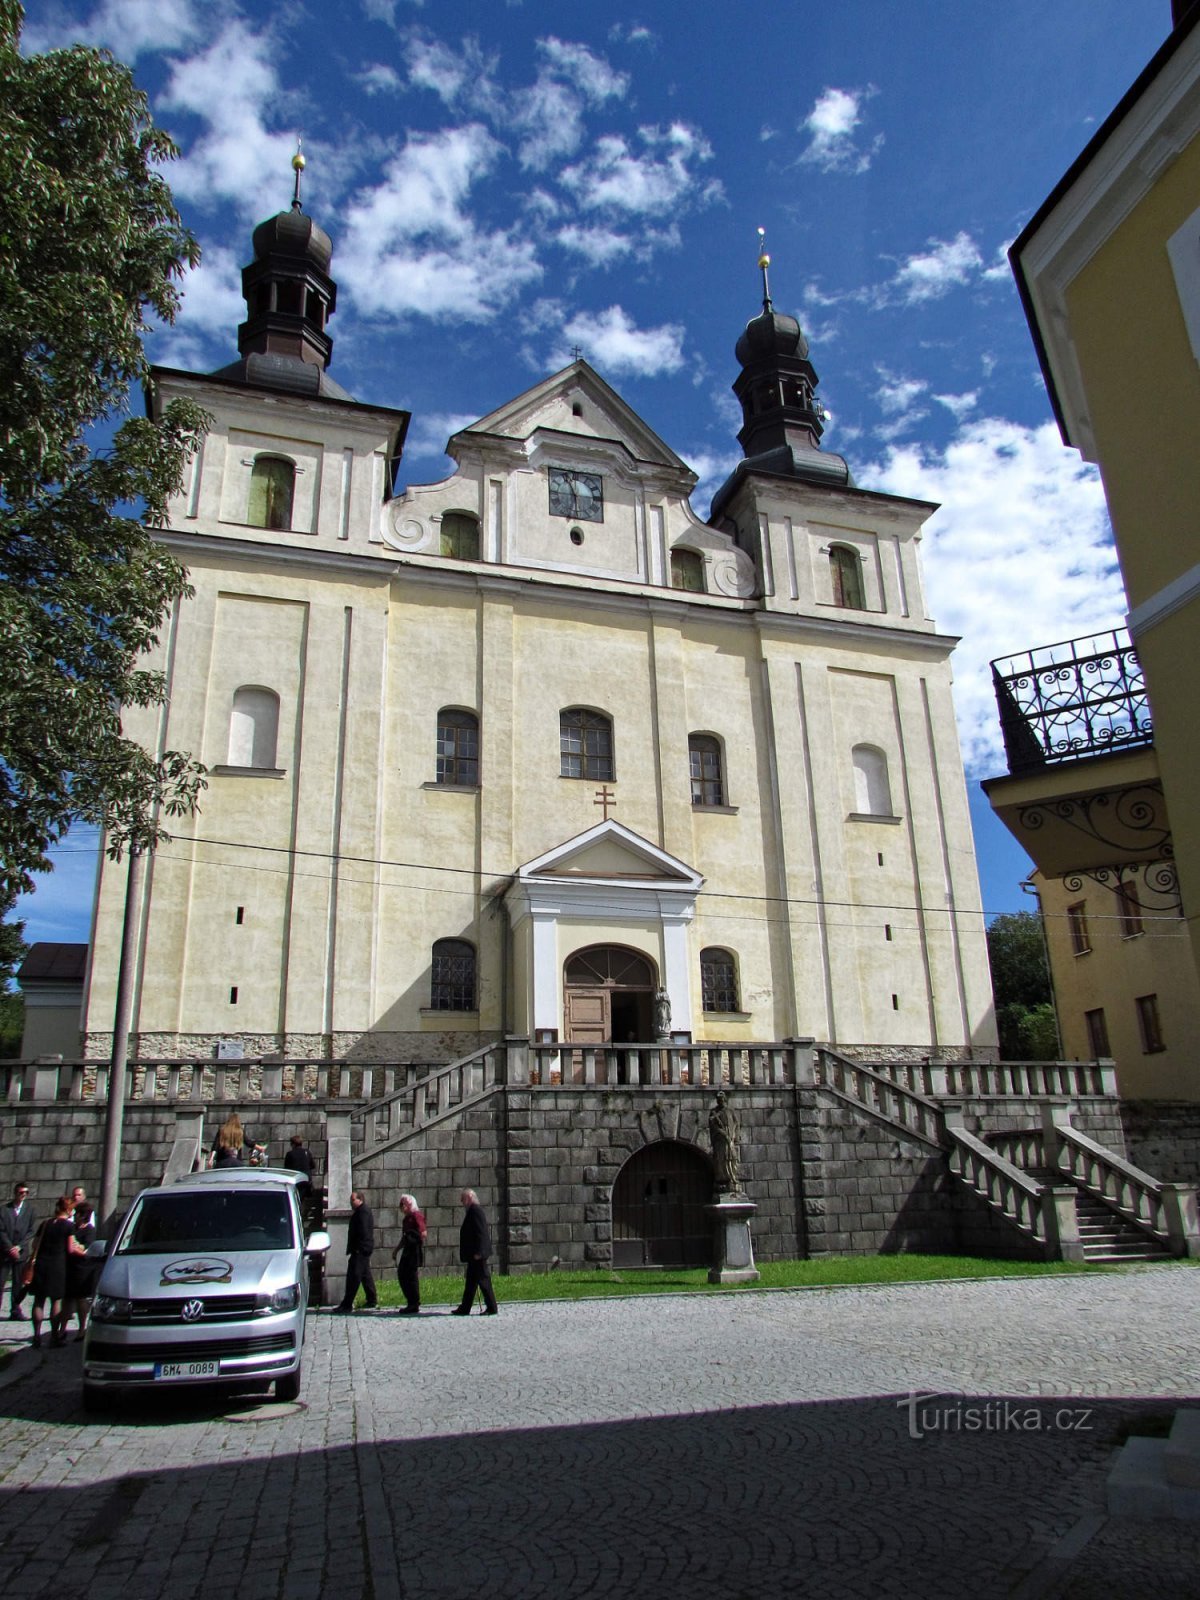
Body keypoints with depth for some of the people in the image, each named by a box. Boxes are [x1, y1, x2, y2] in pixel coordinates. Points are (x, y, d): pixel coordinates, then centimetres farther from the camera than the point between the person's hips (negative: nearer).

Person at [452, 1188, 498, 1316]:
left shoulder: (476, 1210, -15)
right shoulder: (473, 1210, 15)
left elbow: (480, 1232, -21)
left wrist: (477, 1252, -22)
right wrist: (476, 1252, 18)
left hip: (477, 1254, -10)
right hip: (474, 1254, 10)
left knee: (483, 1279, -4)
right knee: (471, 1280, 13)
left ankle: (492, 1307, 1)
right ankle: (464, 1308, 18)